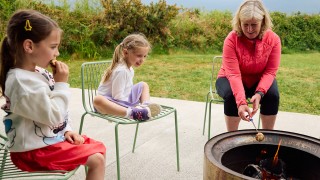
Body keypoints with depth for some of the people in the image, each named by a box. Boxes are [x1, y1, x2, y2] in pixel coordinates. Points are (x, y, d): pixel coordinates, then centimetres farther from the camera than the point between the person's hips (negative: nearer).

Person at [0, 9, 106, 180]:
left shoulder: (39, 72, 4)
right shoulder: (23, 82, -26)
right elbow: (53, 116, -25)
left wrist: (67, 130, 5)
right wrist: (61, 84, -20)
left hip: (51, 137, 9)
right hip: (35, 149, -9)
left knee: (99, 148, 11)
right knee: (97, 160, -12)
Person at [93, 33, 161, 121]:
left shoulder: (130, 69, 6)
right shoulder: (121, 71, -24)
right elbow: (117, 96, -25)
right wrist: (132, 106, -21)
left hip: (124, 100, 10)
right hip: (112, 101, -10)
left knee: (143, 85, 17)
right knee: (97, 100, -43)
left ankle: (145, 105, -12)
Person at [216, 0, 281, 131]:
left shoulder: (273, 39, -17)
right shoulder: (231, 39, -25)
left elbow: (270, 72, -15)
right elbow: (234, 74, -31)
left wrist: (259, 93, -34)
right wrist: (241, 102, -45)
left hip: (260, 80, 2)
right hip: (231, 79, -2)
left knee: (273, 95, -26)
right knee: (231, 96, -32)